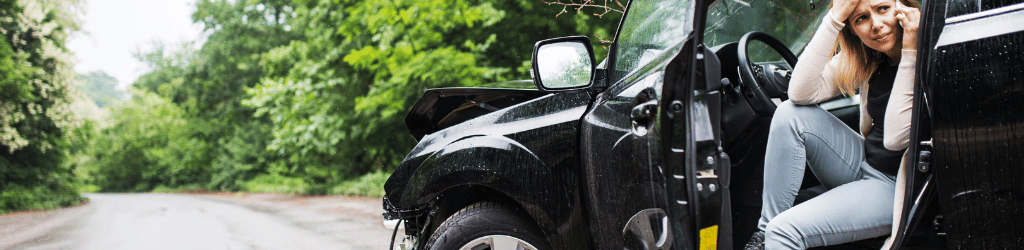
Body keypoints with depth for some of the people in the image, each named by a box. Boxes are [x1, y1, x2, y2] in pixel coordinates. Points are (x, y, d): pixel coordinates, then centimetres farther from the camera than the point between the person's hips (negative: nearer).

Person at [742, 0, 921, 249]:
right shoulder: (863, 58, 0)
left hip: (899, 186, -6)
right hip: (865, 162, 6)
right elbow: (801, 93, -14)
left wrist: (909, 51, -28)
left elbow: (896, 139, -28)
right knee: (790, 114, -16)